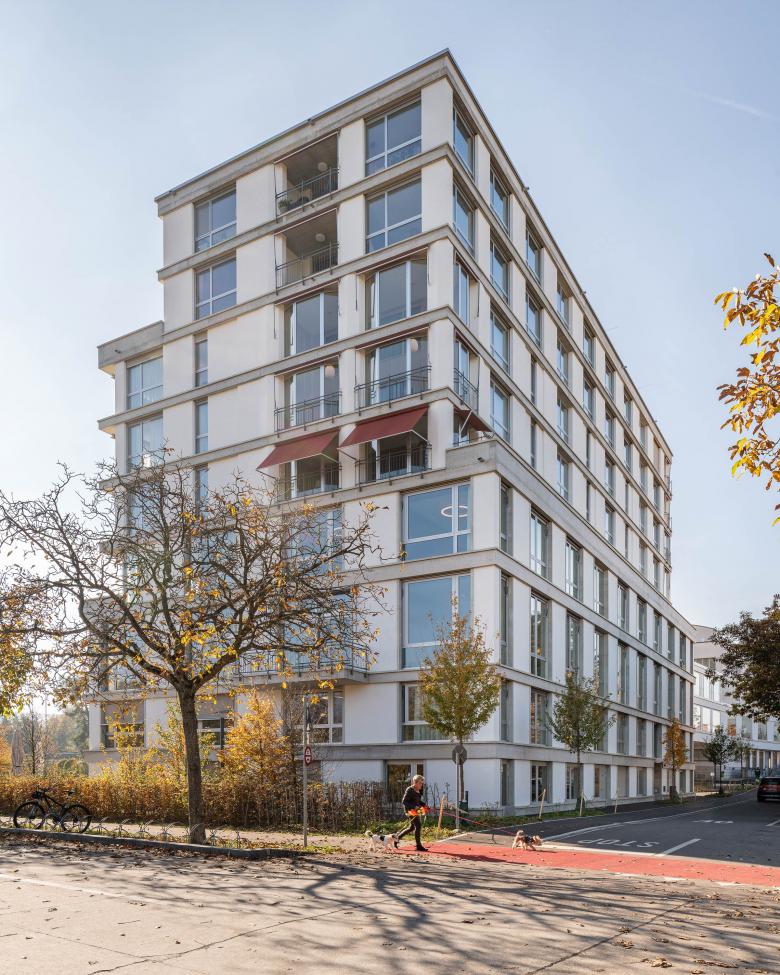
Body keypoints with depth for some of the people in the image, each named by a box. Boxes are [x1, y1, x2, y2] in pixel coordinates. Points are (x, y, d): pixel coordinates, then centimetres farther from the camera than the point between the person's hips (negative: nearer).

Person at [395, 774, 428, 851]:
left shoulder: (418, 791, 11)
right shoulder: (410, 790, -15)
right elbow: (404, 801, -18)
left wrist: (424, 805, 4)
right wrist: (413, 807, -26)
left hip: (417, 810, 10)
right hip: (411, 810, -10)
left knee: (411, 827, 17)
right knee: (418, 826, -12)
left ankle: (397, 838, 31)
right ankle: (418, 845, -5)